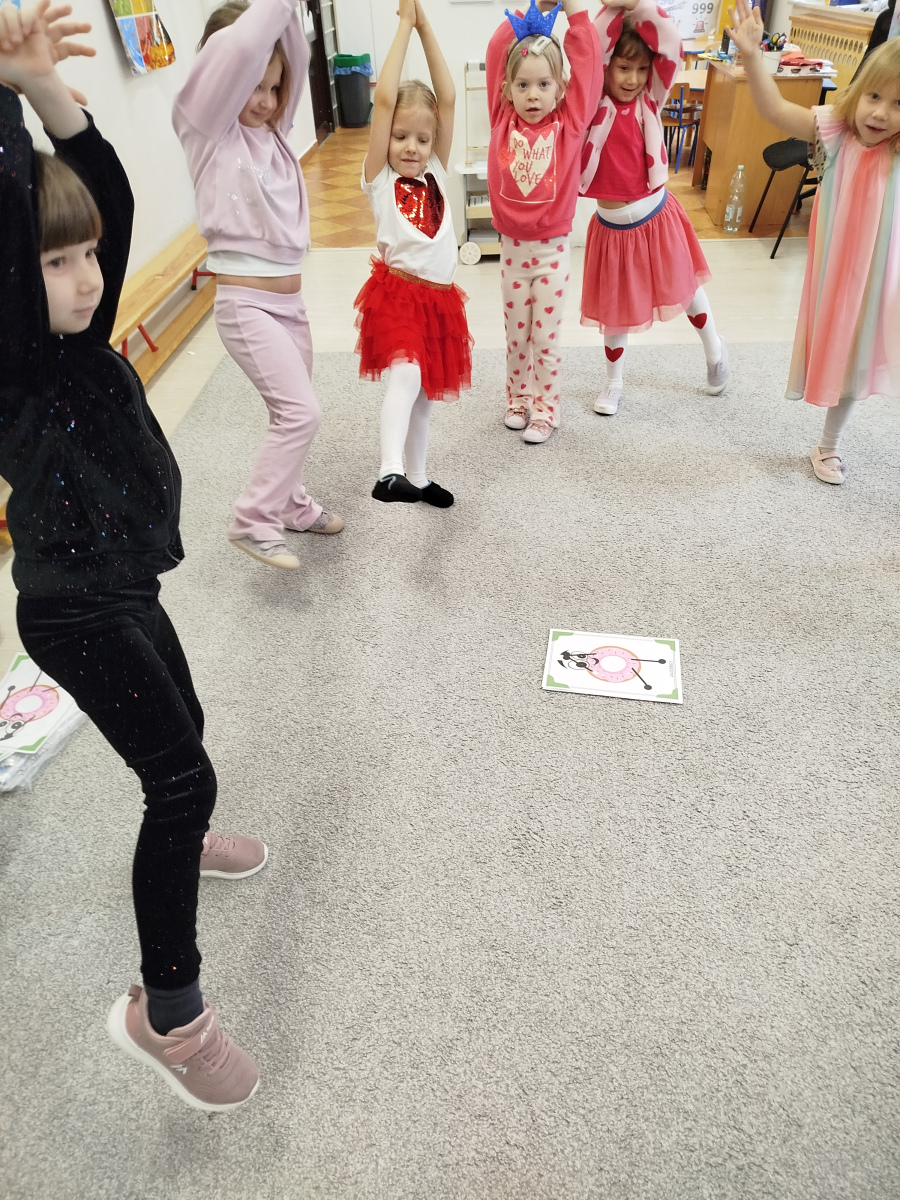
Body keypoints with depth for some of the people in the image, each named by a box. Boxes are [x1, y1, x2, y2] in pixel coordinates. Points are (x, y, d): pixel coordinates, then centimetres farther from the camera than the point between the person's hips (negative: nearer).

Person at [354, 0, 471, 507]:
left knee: (427, 393, 15)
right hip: (397, 291, -5)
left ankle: (416, 476, 31)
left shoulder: (436, 172, 11)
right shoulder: (380, 178, 0)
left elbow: (448, 99, 2)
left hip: (440, 297, 6)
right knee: (406, 373, -32)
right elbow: (384, 99, -10)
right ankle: (390, 473, -41)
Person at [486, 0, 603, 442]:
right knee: (516, 335, 14)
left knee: (546, 338, 7)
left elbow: (587, 63, -10)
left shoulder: (569, 123, -5)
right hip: (512, 248, 2)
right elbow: (496, 54, -3)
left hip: (553, 249, -2)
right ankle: (518, 399, 31)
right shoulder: (503, 121, -1)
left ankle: (545, 410, 19)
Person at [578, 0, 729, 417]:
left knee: (683, 287, 17)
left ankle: (714, 349, 42)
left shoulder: (650, 100, -4)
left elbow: (670, 46, -18)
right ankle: (614, 381, 33)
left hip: (657, 217, 1)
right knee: (615, 304, 13)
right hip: (611, 226, -1)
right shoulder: (593, 103, -7)